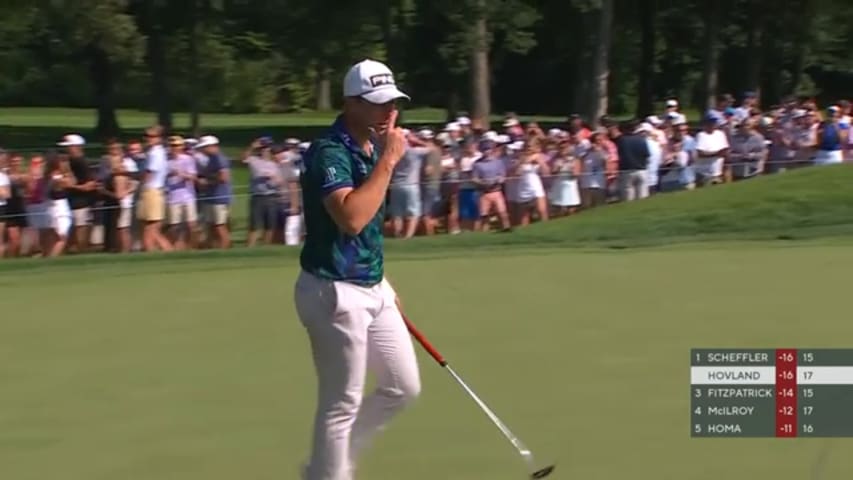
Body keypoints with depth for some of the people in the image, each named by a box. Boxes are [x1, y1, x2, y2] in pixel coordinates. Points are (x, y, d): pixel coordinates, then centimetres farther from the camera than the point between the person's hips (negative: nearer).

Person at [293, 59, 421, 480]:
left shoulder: (372, 148, 10)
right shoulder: (329, 152, -19)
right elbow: (352, 217, -35)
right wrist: (389, 160, -29)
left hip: (372, 289, 9)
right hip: (335, 293, -9)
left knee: (403, 386, 15)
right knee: (342, 405, -2)